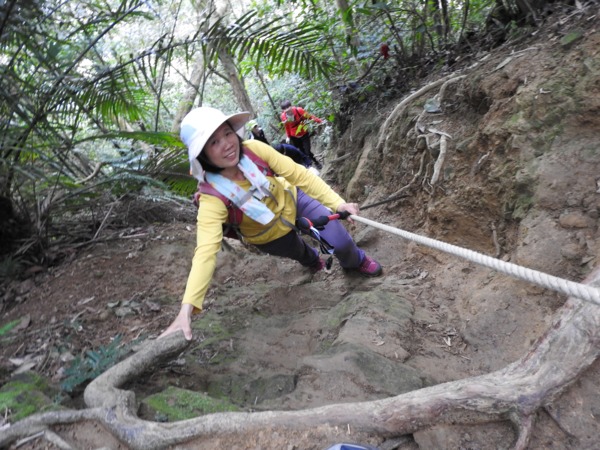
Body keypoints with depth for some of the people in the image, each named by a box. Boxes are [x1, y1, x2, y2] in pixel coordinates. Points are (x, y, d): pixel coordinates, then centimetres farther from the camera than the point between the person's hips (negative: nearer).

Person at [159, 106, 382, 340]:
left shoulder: (253, 149, -29)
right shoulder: (212, 200, -36)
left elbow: (298, 174, -23)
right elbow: (205, 251, -44)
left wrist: (337, 203, -29)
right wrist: (187, 307, -54)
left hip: (291, 199, 2)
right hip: (270, 235, -1)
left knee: (341, 242, -3)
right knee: (300, 252, 22)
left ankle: (356, 261, 35)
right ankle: (313, 260, 62)